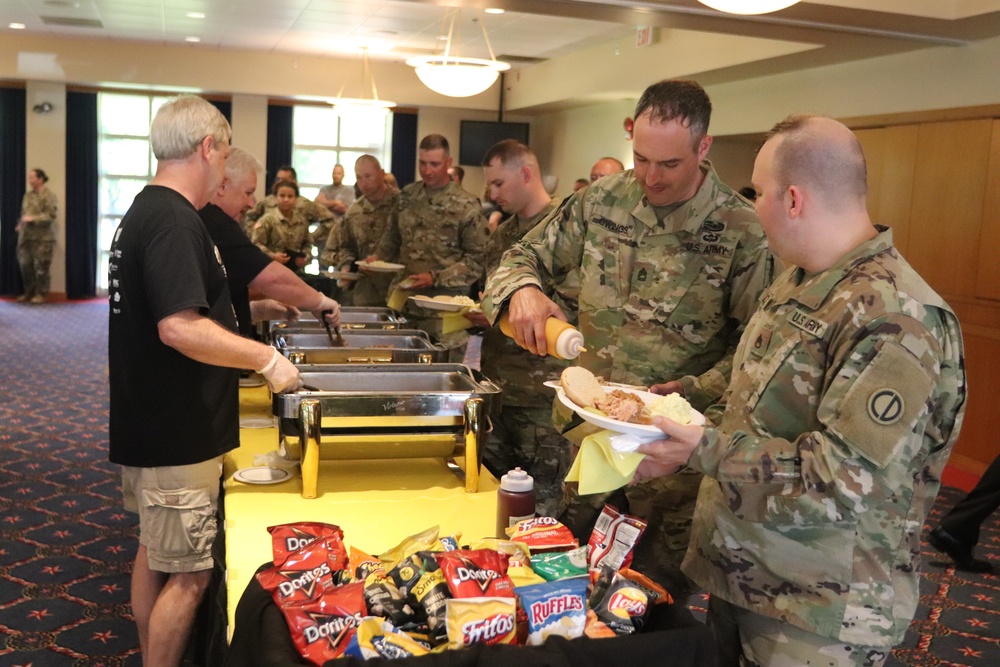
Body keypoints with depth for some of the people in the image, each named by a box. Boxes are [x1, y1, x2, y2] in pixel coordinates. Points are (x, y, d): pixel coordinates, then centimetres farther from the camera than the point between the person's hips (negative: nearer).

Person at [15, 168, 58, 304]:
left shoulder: (49, 196, -7)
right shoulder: (28, 195, 16)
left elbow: (51, 216, -14)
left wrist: (33, 218, -19)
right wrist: (20, 224, 10)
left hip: (42, 237, -7)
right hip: (25, 236, 7)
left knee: (41, 266, -4)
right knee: (25, 264, 7)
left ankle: (41, 294, 7)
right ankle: (29, 292, 20)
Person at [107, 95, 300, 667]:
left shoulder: (145, 213, 11)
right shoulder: (175, 222, -20)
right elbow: (180, 328, -30)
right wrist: (266, 358, -20)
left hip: (148, 426, 11)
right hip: (177, 438, -11)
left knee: (155, 554, 22)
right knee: (188, 575, 1)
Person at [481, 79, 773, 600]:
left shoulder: (741, 231, -12)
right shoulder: (601, 200, 0)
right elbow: (524, 257, 6)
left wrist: (694, 393, -23)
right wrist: (522, 289, -16)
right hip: (585, 432, 4)